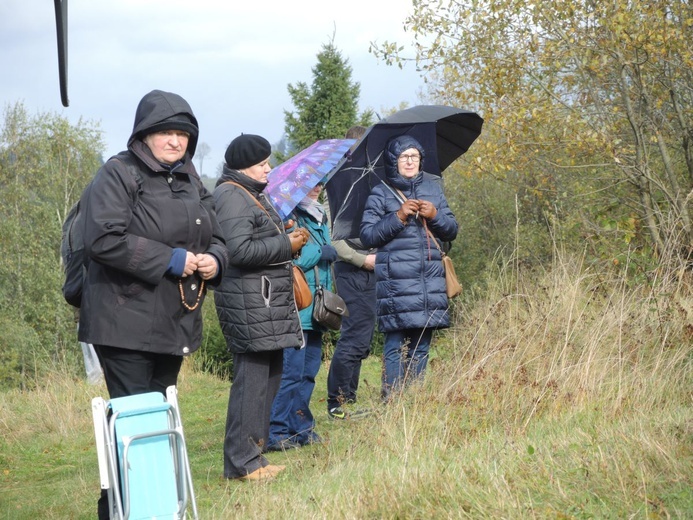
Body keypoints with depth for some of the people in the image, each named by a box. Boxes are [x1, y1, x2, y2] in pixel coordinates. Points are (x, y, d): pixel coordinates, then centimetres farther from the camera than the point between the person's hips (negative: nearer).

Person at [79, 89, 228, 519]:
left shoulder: (191, 183, 16)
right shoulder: (119, 174, -8)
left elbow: (217, 239, 21)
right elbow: (103, 240, -19)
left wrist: (214, 260, -4)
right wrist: (170, 260, -18)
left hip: (175, 323, 8)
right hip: (127, 321, -8)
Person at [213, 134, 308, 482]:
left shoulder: (252, 194, 21)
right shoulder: (231, 196, -12)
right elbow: (239, 250, -21)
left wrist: (287, 238, 12)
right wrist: (286, 245, -13)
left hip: (269, 301, 11)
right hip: (249, 300, -11)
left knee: (269, 375, 11)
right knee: (252, 377, -11)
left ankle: (252, 454, 17)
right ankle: (241, 462, -8)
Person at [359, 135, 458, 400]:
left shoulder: (433, 189, 16)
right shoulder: (380, 193, 3)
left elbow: (452, 231, 16)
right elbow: (367, 235, -5)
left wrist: (435, 215, -4)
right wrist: (399, 217, -14)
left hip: (431, 281, 5)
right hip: (396, 282, -4)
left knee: (420, 347, 7)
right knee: (396, 346, -8)